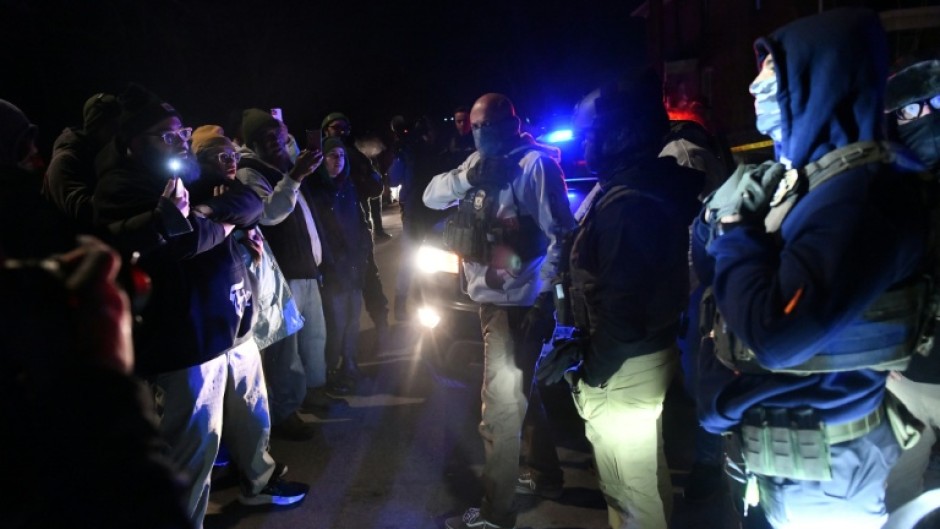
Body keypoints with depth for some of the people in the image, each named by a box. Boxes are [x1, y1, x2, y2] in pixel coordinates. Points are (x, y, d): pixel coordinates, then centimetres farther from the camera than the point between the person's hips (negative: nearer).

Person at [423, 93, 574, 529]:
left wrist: (545, 300, -23)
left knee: (501, 405, -1)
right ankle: (546, 469, 42)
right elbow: (432, 196, 5)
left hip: (517, 302, -9)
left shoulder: (535, 163, -15)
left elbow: (559, 234, -19)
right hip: (490, 297, 9)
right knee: (524, 390, 23)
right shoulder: (479, 161, 11)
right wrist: (467, 175, -14)